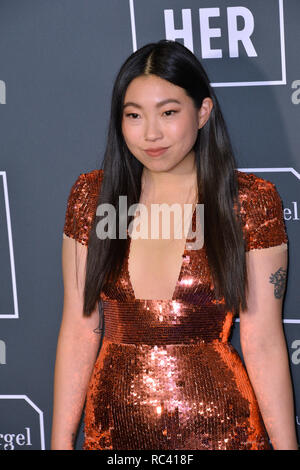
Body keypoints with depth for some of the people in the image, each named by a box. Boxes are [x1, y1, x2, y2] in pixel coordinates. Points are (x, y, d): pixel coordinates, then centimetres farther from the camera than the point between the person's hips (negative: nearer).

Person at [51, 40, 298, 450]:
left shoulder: (252, 201, -6)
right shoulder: (92, 195, 1)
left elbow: (263, 344, -7)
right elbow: (79, 331, 1)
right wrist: (61, 441, -2)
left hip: (218, 429, -2)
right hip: (113, 427, 2)